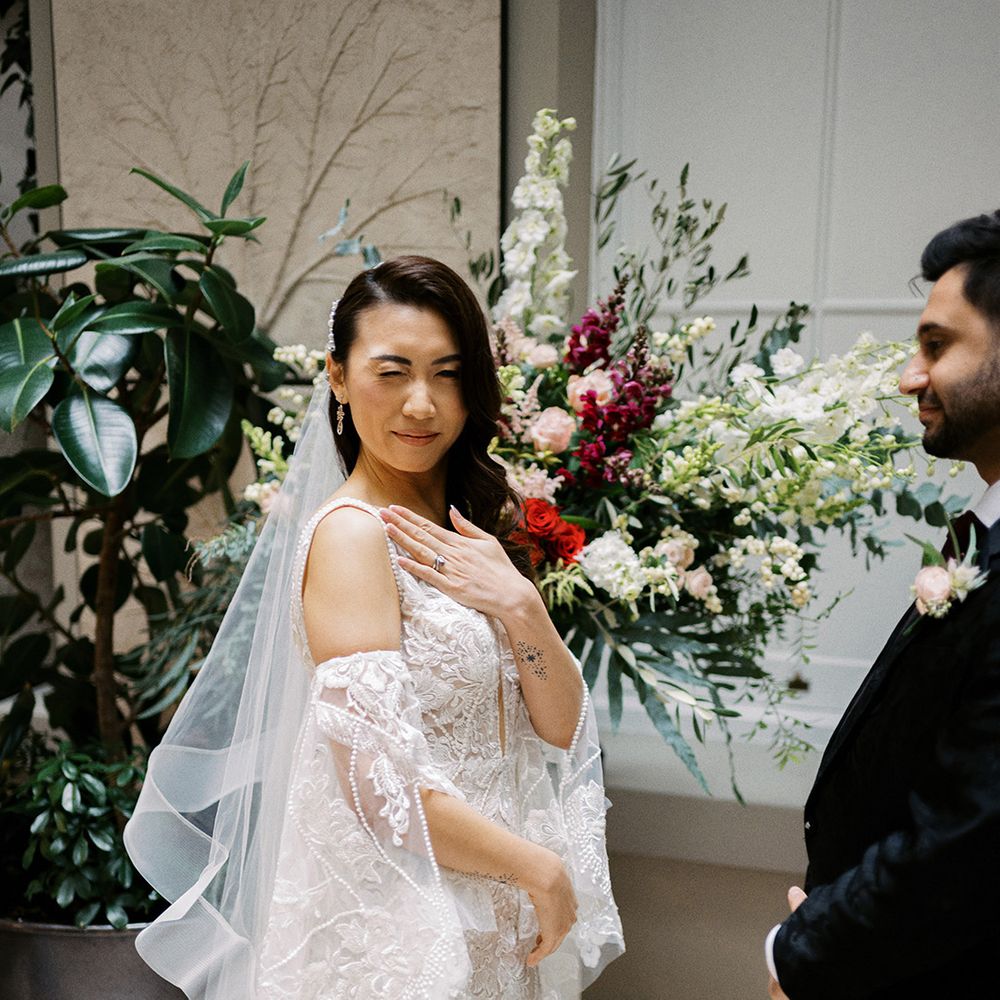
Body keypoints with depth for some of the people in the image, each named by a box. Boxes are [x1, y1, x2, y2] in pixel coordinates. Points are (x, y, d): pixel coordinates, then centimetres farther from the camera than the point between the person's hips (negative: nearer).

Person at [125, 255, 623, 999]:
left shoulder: (470, 529, 4)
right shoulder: (352, 532, -18)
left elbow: (561, 727, 1)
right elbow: (380, 786, -23)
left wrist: (518, 602, -15)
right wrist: (542, 869, -12)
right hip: (392, 923, -7)